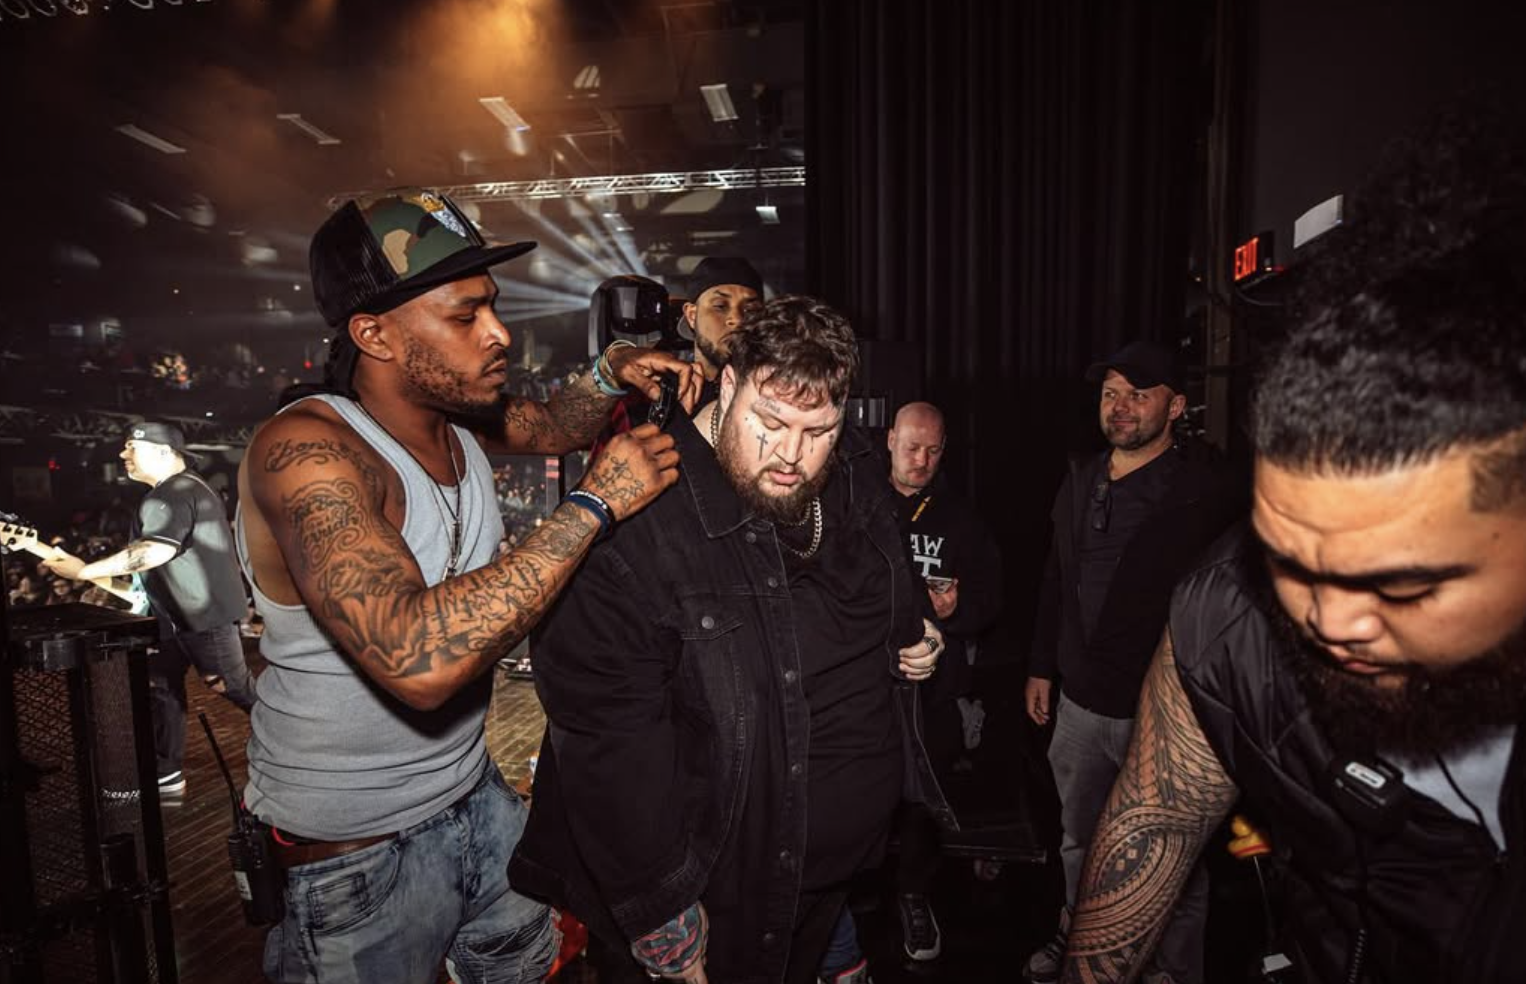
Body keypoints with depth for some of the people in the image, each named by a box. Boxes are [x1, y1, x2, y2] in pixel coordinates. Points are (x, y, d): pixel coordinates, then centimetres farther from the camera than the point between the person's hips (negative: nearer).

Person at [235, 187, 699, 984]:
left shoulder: (458, 411, -6)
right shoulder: (304, 450, -29)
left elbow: (550, 427, 15)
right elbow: (419, 659, -42)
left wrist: (610, 376, -7)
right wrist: (594, 504, -35)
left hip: (475, 796, 7)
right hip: (356, 852, -6)